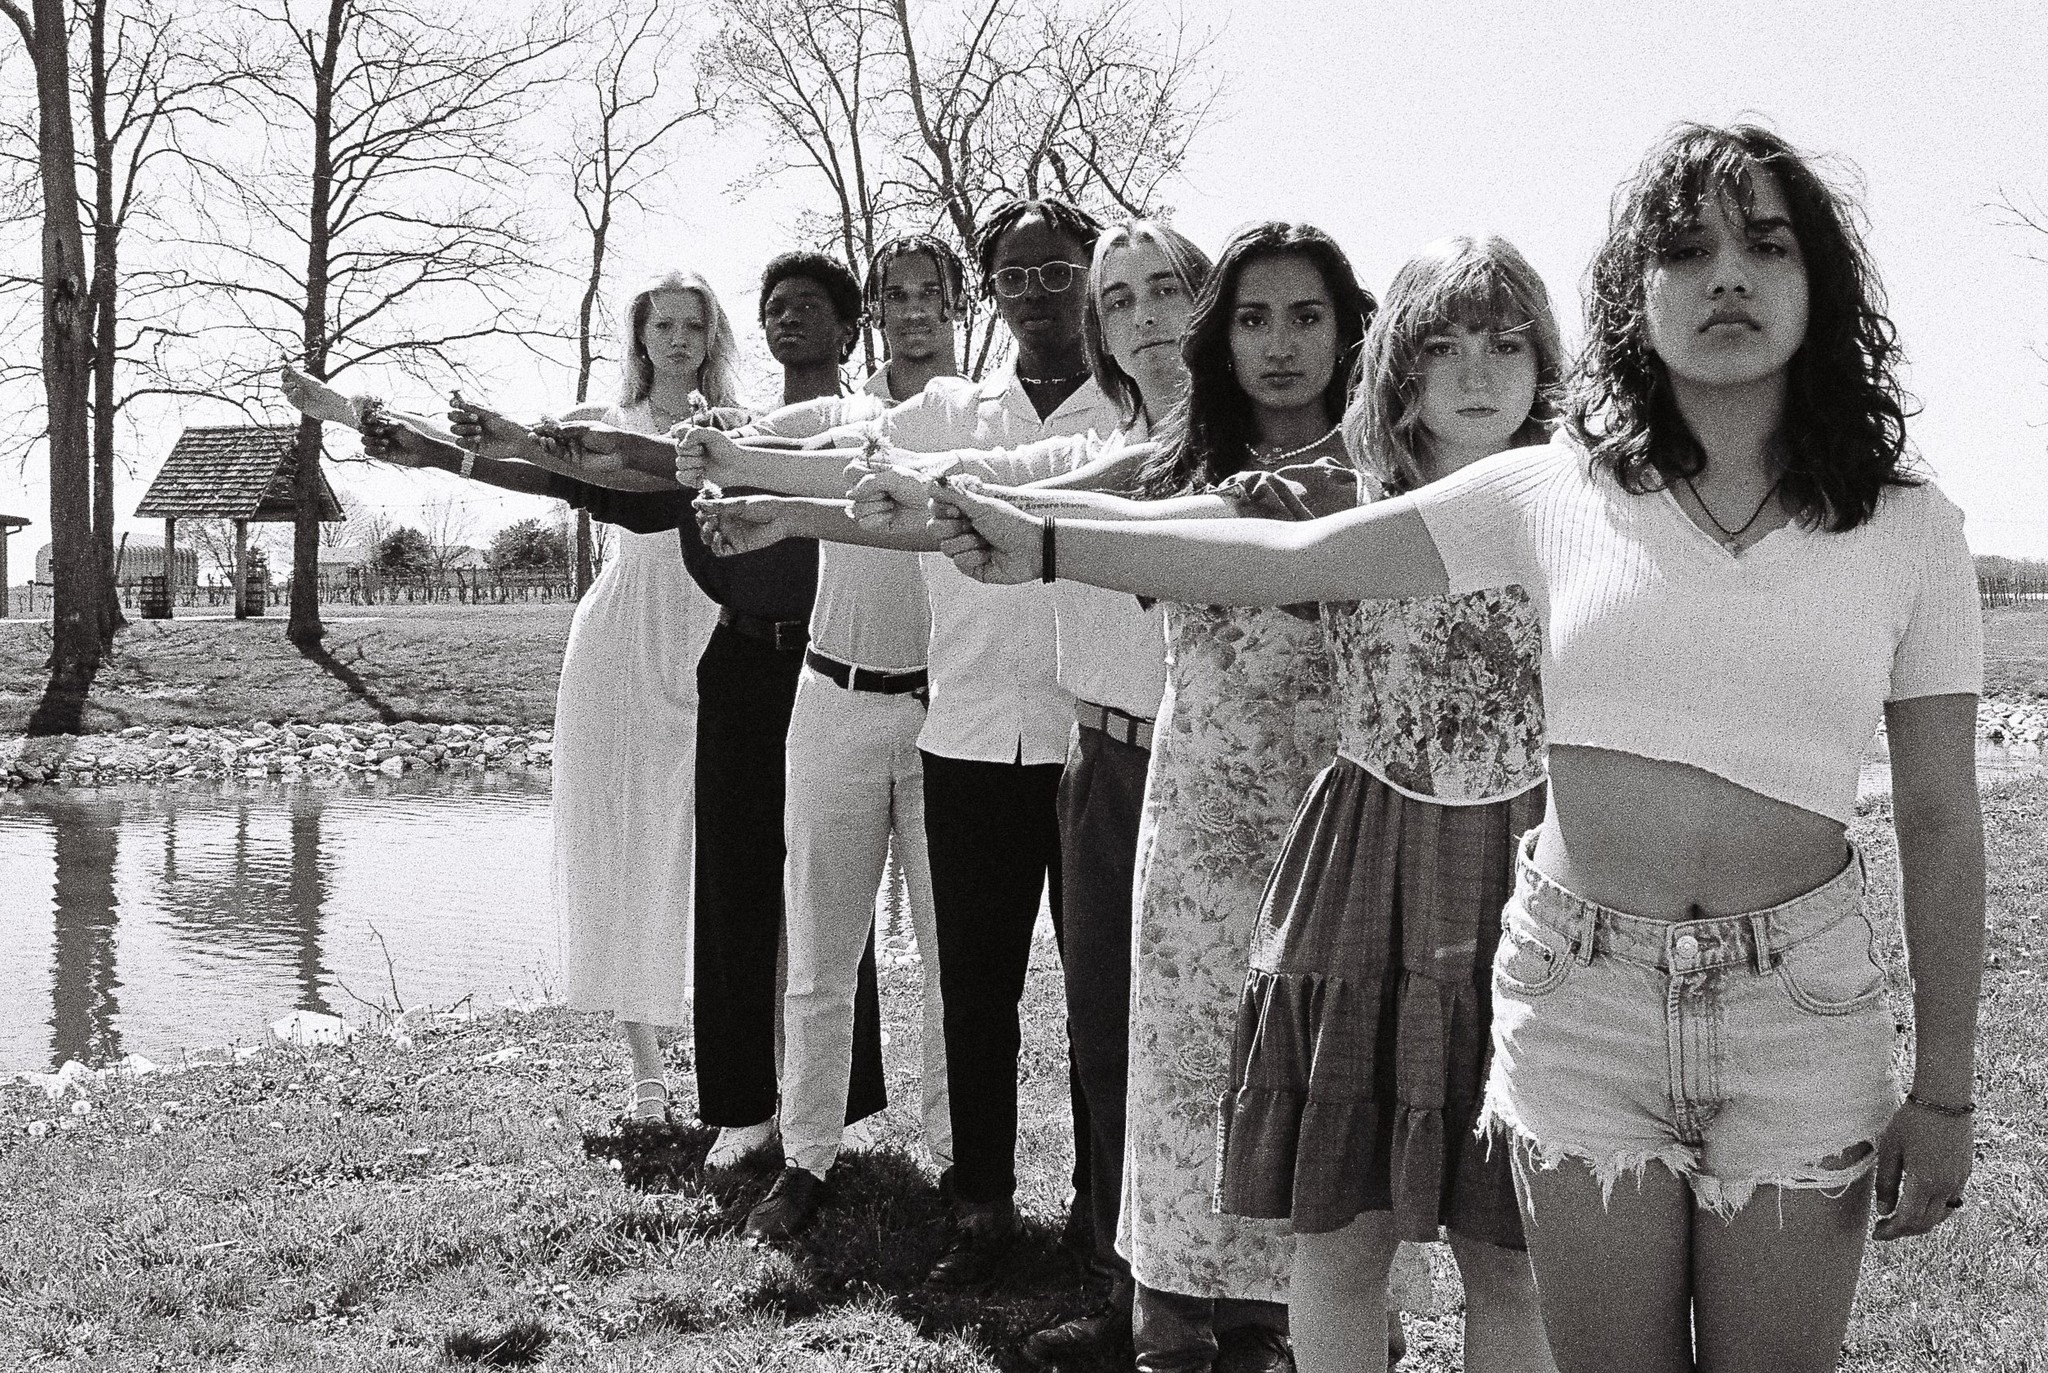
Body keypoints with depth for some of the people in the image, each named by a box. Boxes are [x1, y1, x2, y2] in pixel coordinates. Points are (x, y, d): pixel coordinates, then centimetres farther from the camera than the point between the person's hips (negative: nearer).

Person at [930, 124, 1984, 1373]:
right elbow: (1290, 559, -1)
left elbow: (1941, 822, 2)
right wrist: (1044, 546, -6)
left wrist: (1945, 1091, 2)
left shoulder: (1909, 527, -1)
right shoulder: (1556, 491, -1)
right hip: (1581, 998, 0)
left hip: (1802, 1014, 0)